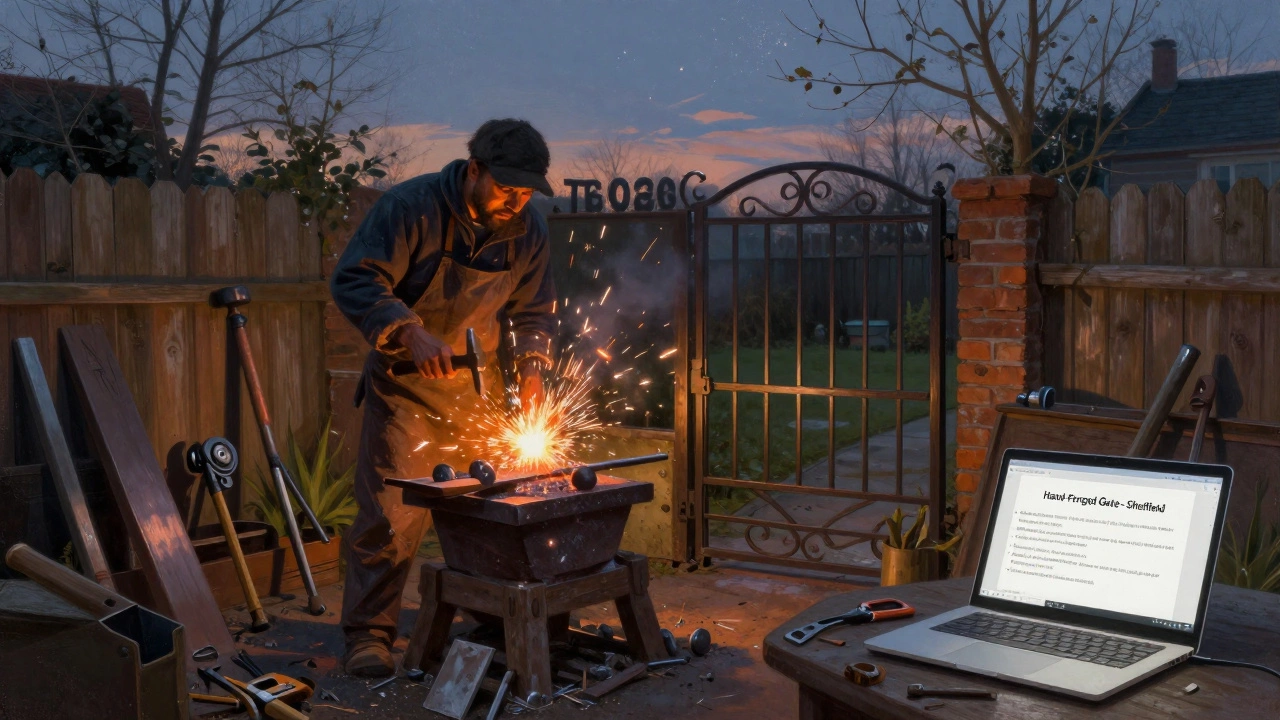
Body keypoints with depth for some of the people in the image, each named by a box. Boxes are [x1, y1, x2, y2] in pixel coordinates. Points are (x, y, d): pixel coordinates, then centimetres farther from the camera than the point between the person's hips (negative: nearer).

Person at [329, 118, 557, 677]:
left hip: (481, 389, 5)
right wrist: (411, 334, -35)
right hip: (406, 389, -5)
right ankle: (368, 634, 6)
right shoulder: (411, 206, -17)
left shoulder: (529, 228, -2)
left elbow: (533, 311, 8)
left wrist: (530, 363, -10)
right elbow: (353, 281, -21)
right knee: (391, 514, -8)